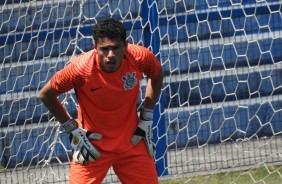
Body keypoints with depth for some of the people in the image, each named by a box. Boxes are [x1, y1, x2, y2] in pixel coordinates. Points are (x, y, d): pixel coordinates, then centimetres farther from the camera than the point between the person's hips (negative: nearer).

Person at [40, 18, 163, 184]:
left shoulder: (140, 57, -19)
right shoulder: (81, 67, -26)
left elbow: (157, 74, 7)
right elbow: (46, 94, -9)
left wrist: (146, 118, 4)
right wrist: (72, 129, -8)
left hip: (131, 140, 3)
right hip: (92, 144, -3)